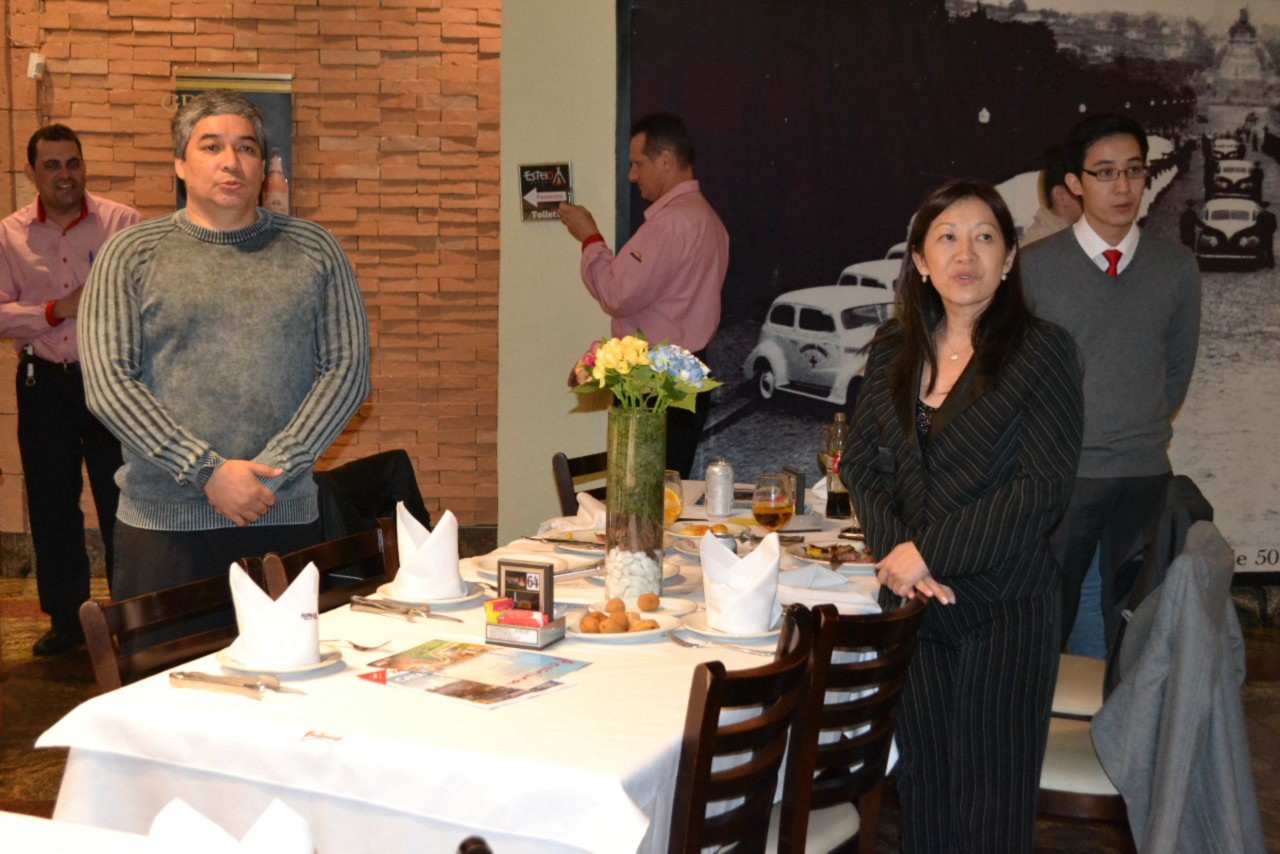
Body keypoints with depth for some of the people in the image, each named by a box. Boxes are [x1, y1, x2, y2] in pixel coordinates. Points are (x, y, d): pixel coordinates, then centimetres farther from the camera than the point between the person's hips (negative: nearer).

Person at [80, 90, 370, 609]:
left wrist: (272, 470, -9)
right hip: (163, 523, -1)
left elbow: (347, 369, 1)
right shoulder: (132, 254, 3)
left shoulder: (314, 251, 7)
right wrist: (208, 473, -13)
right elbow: (109, 383, -5)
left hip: (285, 518, 1)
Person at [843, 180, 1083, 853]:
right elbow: (861, 463, 7)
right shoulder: (892, 349, 8)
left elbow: (1042, 489, -13)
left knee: (992, 797, 3)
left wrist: (929, 552, -15)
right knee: (922, 774, 11)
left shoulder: (1042, 351, -6)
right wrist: (896, 552, -10)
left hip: (1004, 604, -4)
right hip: (911, 598, 4)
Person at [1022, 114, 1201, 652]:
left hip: (1146, 473, 2)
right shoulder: (1037, 266, -2)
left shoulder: (1177, 269, 5)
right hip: (1063, 473, -2)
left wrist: (1146, 430, 11)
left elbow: (1179, 369, 15)